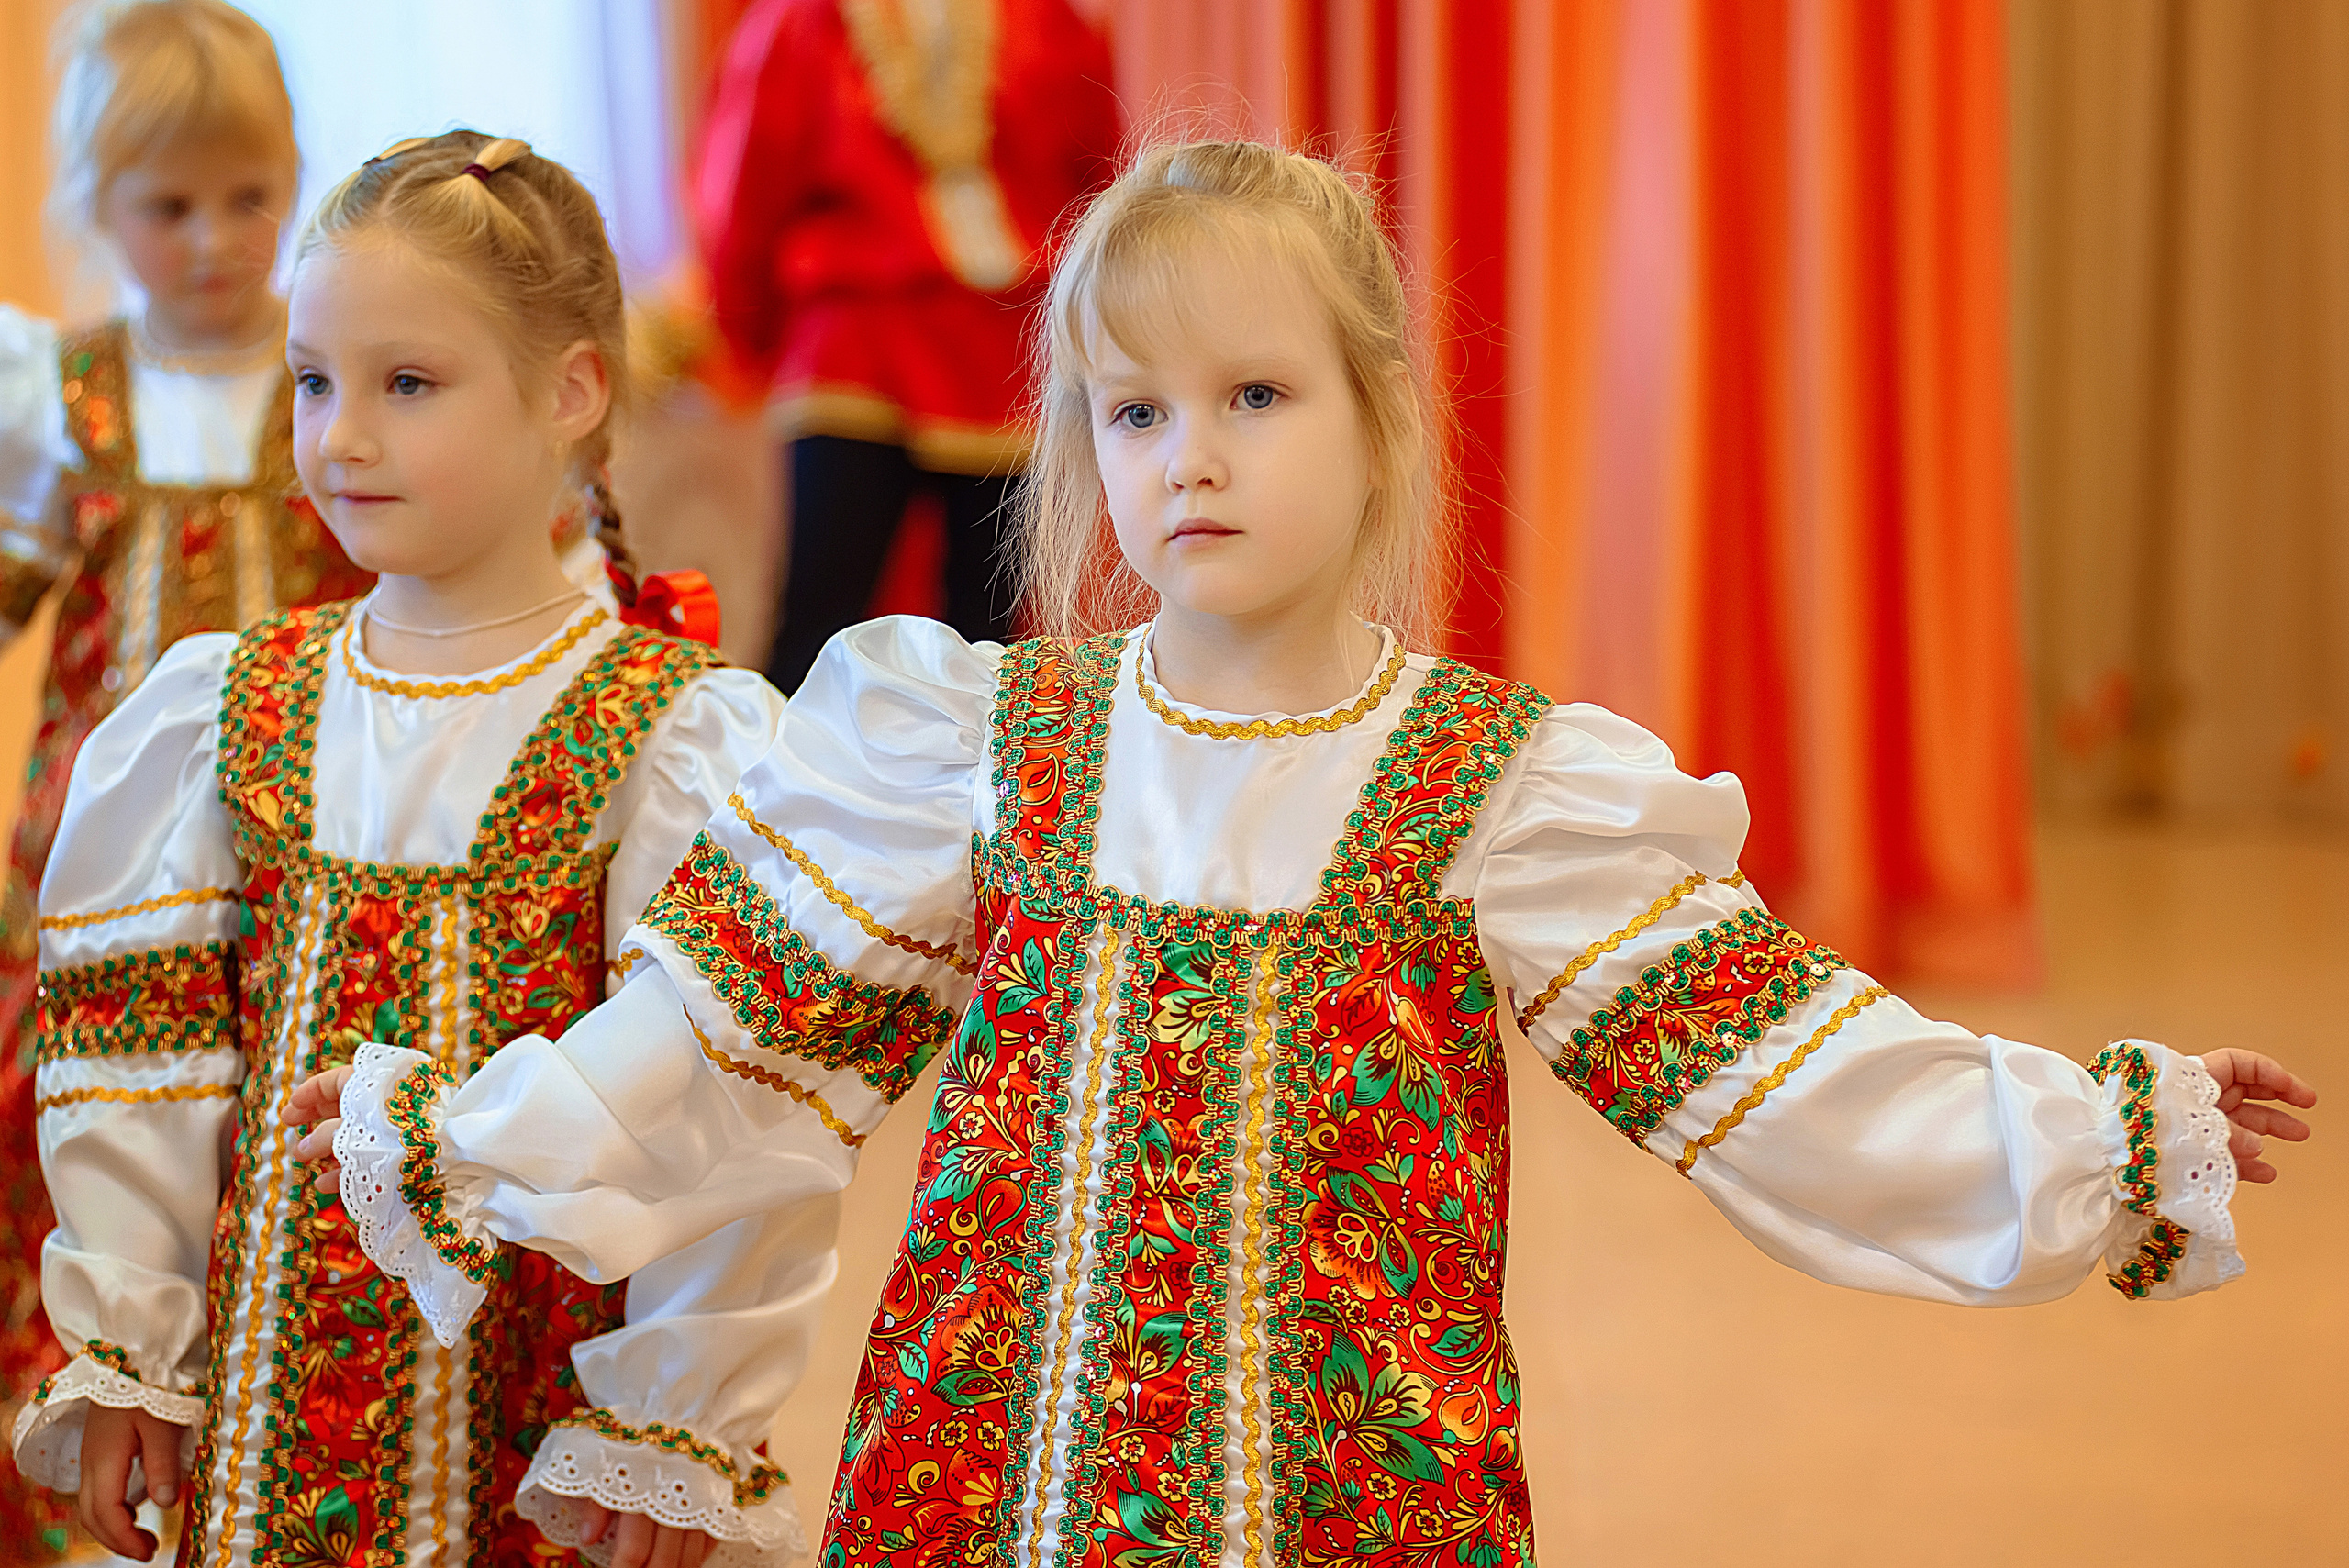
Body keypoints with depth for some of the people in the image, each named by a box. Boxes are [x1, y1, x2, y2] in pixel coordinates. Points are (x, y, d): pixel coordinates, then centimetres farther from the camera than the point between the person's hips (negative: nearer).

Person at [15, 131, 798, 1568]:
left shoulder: (679, 735, -11)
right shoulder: (221, 712, 3)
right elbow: (130, 1056, 6)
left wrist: (667, 1426, -12)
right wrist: (124, 1355, 5)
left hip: (538, 1372, -3)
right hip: (268, 1375, 4)